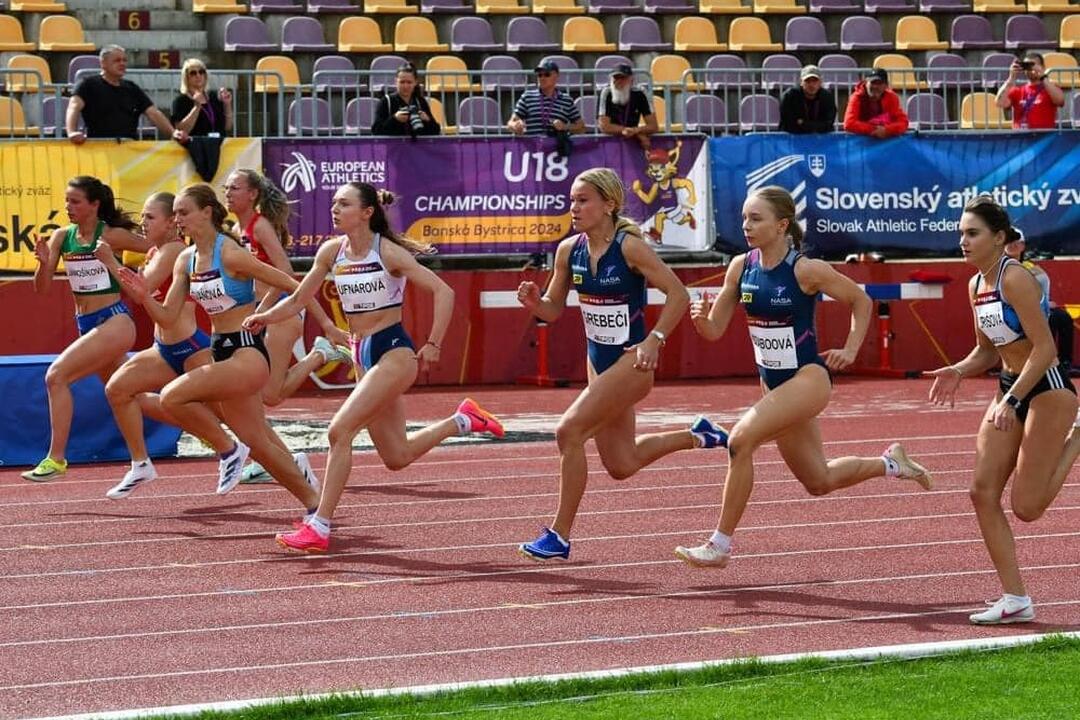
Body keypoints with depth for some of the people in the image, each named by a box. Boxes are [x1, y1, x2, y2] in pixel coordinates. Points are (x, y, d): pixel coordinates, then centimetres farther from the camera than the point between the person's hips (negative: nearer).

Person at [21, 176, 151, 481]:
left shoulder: (112, 236, -11)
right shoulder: (61, 237, 5)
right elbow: (42, 287, 2)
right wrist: (43, 262, -15)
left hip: (114, 321, -8)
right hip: (87, 326, 8)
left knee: (56, 375, -21)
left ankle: (56, 458, -19)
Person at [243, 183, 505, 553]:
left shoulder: (388, 252, -14)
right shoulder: (331, 251, 4)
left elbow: (443, 291, -15)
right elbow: (299, 299, 11)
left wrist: (432, 345, -18)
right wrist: (265, 317, -7)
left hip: (394, 352, -8)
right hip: (363, 354, 8)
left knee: (340, 430, -19)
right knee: (397, 457, 13)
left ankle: (319, 528, -15)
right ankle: (463, 419, 36)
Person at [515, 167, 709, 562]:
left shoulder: (629, 247, -17)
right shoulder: (568, 251, 1)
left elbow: (678, 294, -18)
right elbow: (554, 309, 10)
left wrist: (654, 340, -26)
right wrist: (533, 301, -12)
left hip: (631, 360, -8)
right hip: (599, 361, 8)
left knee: (569, 431, -19)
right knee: (622, 465, 15)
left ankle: (559, 535, -9)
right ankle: (696, 436, 40)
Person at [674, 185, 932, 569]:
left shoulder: (806, 270, -16)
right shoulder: (741, 267, -1)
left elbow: (861, 301, -2)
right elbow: (715, 330, 1)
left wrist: (850, 350, -9)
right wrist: (701, 318, -20)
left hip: (808, 378, -7)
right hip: (773, 381, 7)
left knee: (741, 439, -26)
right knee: (819, 482, 17)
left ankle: (720, 544, -18)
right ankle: (890, 463, 42)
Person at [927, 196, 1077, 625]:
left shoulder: (1014, 279, -20)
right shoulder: (976, 285, 7)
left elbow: (1044, 348, -23)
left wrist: (1012, 400, -27)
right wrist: (958, 372, -3)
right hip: (1010, 390, 9)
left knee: (1026, 507, -8)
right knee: (983, 493, -3)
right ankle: (1015, 601, 1)